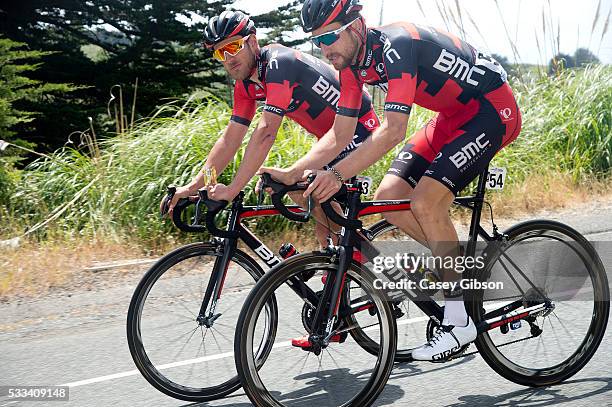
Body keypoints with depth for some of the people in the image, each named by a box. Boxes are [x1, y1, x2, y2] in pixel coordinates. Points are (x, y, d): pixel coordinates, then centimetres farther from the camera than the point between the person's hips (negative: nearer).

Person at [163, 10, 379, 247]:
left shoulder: (278, 63, -27)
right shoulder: (246, 85, 1)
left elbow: (266, 132, -35)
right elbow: (229, 140, 1)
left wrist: (232, 190, -36)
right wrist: (193, 186, -8)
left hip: (358, 128, -9)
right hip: (332, 138, 9)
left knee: (300, 186, -18)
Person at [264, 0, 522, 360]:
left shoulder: (396, 45, -29)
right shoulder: (352, 63, -2)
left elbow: (393, 130, -37)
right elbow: (340, 134, 0)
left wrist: (338, 174, -42)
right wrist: (290, 173, -10)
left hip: (494, 109, -9)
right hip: (454, 115, 9)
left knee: (425, 201, -22)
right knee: (389, 196, -4)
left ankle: (459, 322, -12)